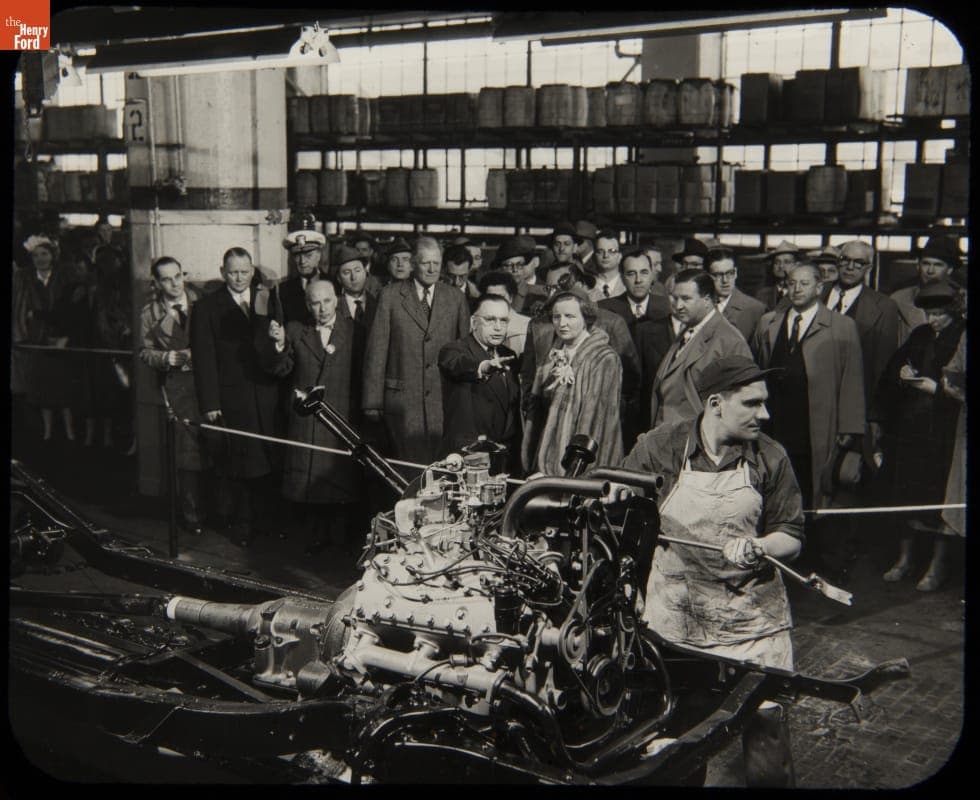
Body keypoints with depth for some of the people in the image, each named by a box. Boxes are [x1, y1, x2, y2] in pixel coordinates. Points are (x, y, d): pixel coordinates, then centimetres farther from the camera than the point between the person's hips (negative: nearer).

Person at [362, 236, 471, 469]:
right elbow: (376, 351, 1)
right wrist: (373, 403, -3)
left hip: (444, 402, 2)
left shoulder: (456, 298, 9)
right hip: (402, 399, -2)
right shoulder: (391, 295, 2)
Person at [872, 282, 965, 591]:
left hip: (943, 430, -6)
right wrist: (901, 373, -3)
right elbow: (891, 368, 17)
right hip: (909, 427, 6)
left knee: (939, 493, -1)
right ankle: (905, 557, 21)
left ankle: (937, 565, 11)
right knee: (906, 490, 9)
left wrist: (936, 387, -18)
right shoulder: (919, 335, 13)